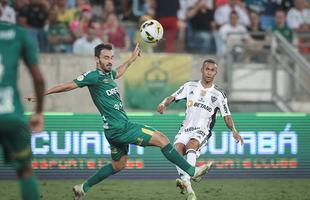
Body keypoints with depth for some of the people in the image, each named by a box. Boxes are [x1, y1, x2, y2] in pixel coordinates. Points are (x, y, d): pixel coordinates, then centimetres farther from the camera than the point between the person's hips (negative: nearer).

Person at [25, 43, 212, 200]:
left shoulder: (108, 74, 11)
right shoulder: (93, 76, -14)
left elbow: (117, 73, 37)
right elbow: (68, 86, -12)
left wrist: (132, 58, 43)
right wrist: (41, 94, -11)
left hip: (122, 127, 10)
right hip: (119, 129, -10)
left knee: (118, 165, 22)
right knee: (162, 139, -9)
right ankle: (192, 171, -3)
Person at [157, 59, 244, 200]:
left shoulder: (218, 94, 5)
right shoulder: (190, 86, 9)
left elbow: (226, 116, 8)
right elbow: (173, 97, 6)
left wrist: (234, 130, -9)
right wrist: (164, 104, -17)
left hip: (202, 131, -2)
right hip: (186, 129, 2)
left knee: (191, 145, -36)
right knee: (177, 148, -28)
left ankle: (185, 181, -51)